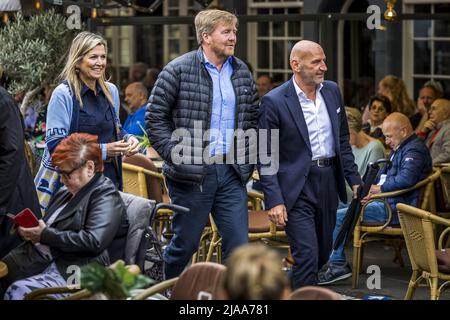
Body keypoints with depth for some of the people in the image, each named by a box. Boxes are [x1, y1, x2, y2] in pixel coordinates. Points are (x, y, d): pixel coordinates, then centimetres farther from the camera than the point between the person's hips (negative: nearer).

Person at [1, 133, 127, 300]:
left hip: (70, 272, -8)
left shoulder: (106, 198, -5)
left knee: (18, 291, -30)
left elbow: (94, 242, -19)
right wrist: (30, 231, 2)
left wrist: (45, 235, -14)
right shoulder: (65, 193, 21)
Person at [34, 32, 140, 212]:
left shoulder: (111, 91, 9)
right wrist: (103, 151, -19)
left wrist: (128, 138, -1)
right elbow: (55, 145, -15)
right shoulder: (63, 94, -10)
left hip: (109, 178, 6)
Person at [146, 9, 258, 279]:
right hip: (192, 173, -4)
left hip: (233, 173, 4)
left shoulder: (242, 72, 9)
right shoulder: (178, 70, -7)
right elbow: (155, 117, -5)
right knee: (185, 245, 7)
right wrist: (175, 155, -10)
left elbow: (253, 117, 19)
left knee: (239, 245, 1)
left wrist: (248, 157, 9)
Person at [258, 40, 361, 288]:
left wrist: (354, 180, 11)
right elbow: (265, 157, -10)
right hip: (296, 188, -6)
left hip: (328, 182, 7)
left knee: (323, 253, 16)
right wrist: (274, 201, -16)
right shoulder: (274, 102, -12)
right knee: (307, 256, -11)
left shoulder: (332, 91, 8)